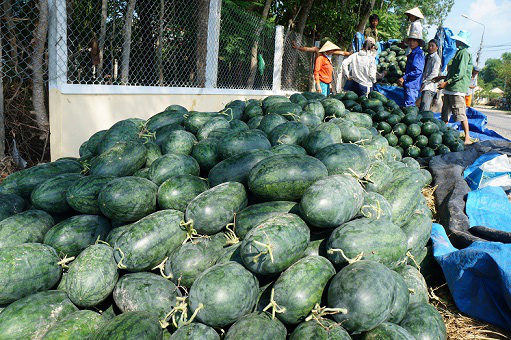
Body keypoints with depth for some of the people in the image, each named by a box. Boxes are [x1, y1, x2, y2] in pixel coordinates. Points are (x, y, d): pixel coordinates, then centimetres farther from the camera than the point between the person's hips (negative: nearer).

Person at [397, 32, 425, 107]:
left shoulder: (418, 54, -11)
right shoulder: (412, 54, 20)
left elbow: (418, 71, -21)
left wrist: (404, 78, -19)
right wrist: (402, 80, 14)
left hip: (412, 85, -10)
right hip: (409, 84, 10)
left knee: (409, 106, -11)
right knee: (409, 106, 13)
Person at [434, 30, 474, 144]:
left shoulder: (464, 53, -9)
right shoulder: (459, 52, 21)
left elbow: (461, 73, -18)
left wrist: (446, 82, -18)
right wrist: (442, 77, 30)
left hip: (457, 88, -10)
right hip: (449, 89, 10)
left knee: (460, 114, -11)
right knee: (445, 113, 12)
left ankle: (467, 138, -9)